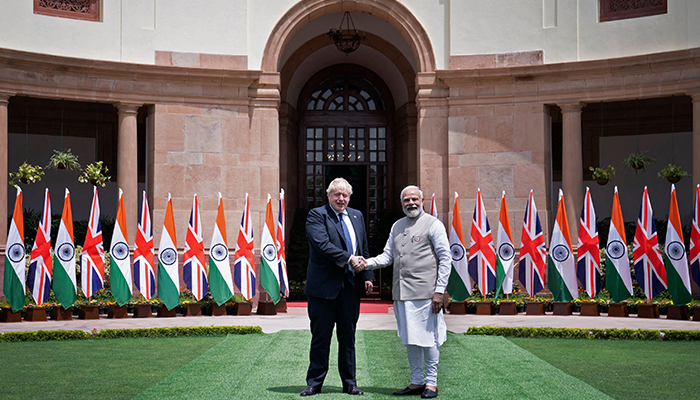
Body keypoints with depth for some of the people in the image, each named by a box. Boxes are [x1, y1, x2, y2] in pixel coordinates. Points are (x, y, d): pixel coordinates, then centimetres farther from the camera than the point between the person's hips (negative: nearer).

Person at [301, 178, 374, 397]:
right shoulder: (316, 215, -4)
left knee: (348, 337, 10)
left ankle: (349, 383, 19)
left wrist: (367, 276, 9)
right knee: (320, 337, 3)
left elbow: (364, 249, 18)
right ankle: (314, 382, 14)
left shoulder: (357, 216, 14)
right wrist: (348, 258, -23)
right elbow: (322, 244, -18)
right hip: (324, 286, -4)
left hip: (351, 286, 5)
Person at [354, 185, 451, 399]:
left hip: (424, 292, -6)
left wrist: (439, 291, -11)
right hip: (401, 292, 6)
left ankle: (431, 383, 9)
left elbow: (445, 259, -4)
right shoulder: (397, 226, 17)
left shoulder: (433, 224, -1)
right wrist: (368, 263, -2)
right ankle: (417, 382, 20)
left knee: (427, 338, -2)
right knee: (409, 339, 11)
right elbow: (388, 255, 18)